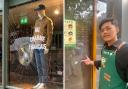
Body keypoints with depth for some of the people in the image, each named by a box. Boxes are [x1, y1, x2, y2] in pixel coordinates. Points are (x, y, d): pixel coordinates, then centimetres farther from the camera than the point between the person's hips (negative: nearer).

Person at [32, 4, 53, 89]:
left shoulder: (48, 21, -2)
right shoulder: (37, 21, 20)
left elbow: (50, 35, -9)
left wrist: (47, 47, -16)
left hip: (43, 46, -7)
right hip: (36, 46, 7)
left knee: (43, 65, -4)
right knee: (38, 65, 9)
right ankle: (40, 82, 17)